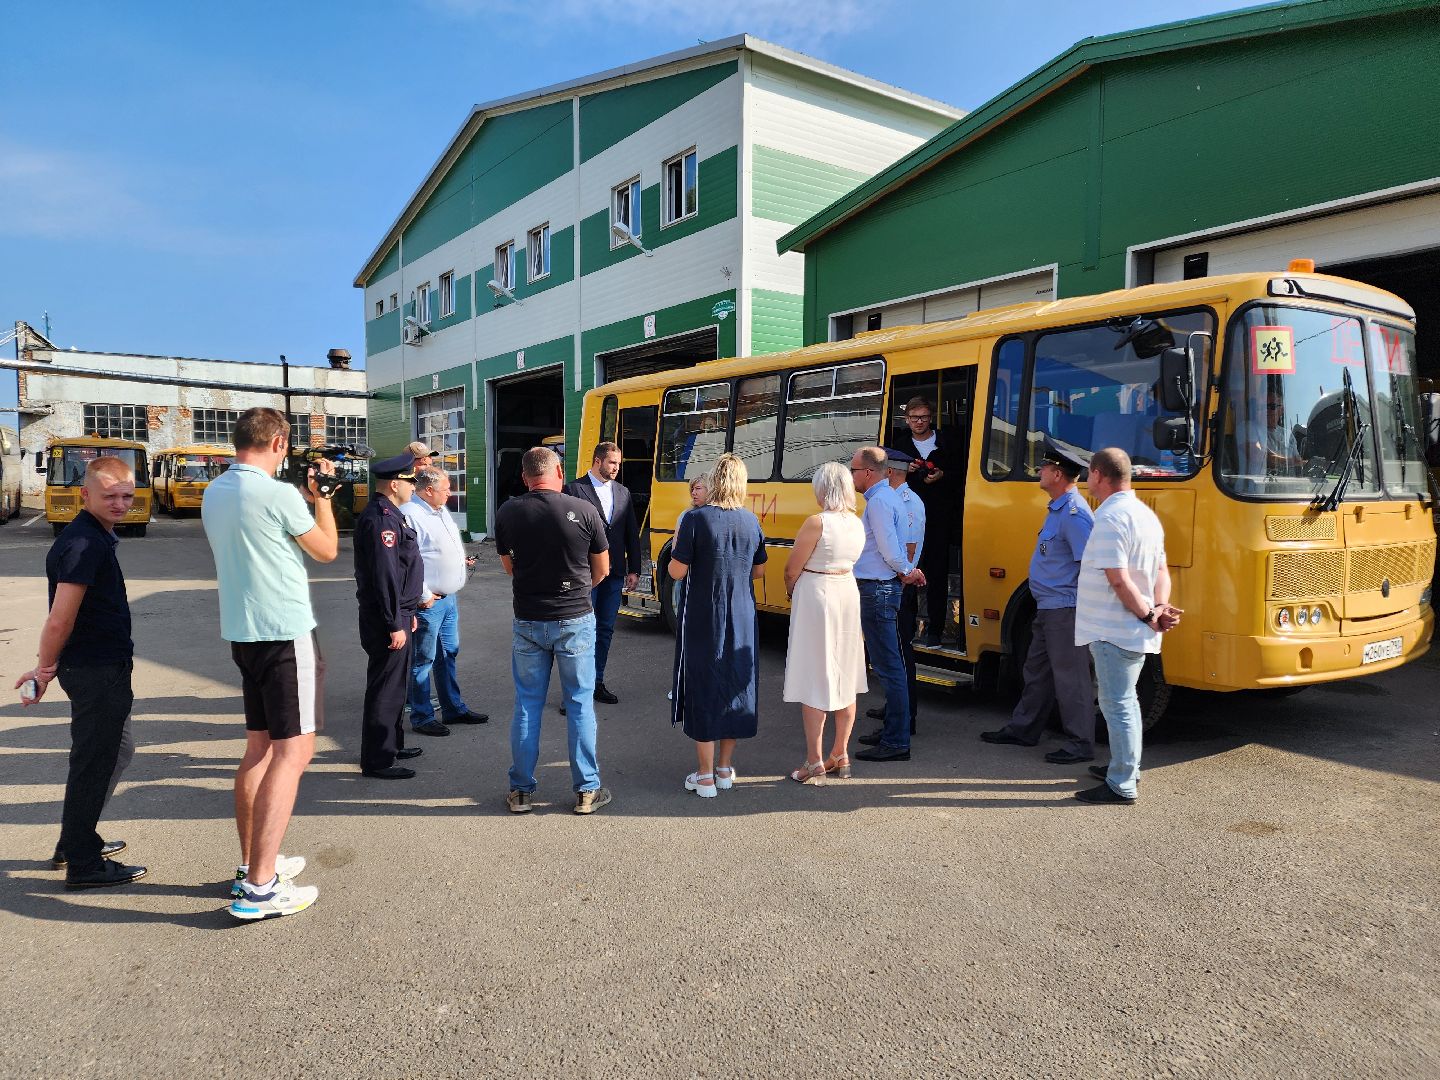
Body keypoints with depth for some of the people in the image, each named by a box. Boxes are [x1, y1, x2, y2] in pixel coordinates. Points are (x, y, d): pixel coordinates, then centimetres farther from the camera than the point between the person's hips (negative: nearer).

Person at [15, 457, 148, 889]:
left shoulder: (96, 537, 11)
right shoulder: (84, 543, -21)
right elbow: (60, 620, -23)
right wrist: (44, 671, -10)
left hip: (104, 666, 10)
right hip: (96, 671, -10)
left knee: (117, 749, 22)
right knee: (94, 761, 1)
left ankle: (76, 842, 36)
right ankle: (83, 864, 14)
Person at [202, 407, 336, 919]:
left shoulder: (214, 493, 9)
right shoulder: (278, 493, -16)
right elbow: (327, 550, -3)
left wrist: (303, 496, 21)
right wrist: (320, 495, 7)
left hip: (243, 634, 9)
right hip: (287, 633, -9)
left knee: (260, 747, 16)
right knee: (293, 751, -6)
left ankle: (252, 864, 23)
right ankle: (259, 889, -6)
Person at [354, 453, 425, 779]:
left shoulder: (391, 514, 15)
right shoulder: (381, 518, -20)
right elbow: (383, 575, -24)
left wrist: (409, 612, 22)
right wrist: (394, 625, -23)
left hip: (398, 613, 11)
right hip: (387, 619, -11)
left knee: (396, 684, 20)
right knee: (386, 688, -2)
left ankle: (392, 745, 33)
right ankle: (377, 761, 7)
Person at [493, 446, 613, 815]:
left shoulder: (508, 513, -5)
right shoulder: (584, 510, -11)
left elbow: (509, 567, 10)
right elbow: (601, 571, 0)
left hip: (527, 621, 2)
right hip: (575, 621, -2)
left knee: (527, 705, 13)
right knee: (580, 703, 10)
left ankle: (521, 791, 20)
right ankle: (587, 791, 17)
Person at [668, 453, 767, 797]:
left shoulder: (696, 518, -15)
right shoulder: (751, 521, -1)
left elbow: (677, 572, -14)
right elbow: (758, 570, 10)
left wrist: (676, 547, 5)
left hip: (703, 620, -4)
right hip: (742, 620, 4)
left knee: (703, 689, 6)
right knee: (735, 685, 15)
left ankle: (705, 776, 12)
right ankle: (725, 768, 26)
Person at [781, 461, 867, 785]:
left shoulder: (816, 522, -16)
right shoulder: (857, 524, 5)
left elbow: (792, 569, -12)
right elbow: (847, 561, 9)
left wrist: (791, 591, 8)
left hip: (816, 598, -7)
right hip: (848, 594, 8)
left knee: (813, 682, 0)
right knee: (845, 679, 14)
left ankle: (814, 764, 5)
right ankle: (841, 757, 24)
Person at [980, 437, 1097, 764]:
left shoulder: (1074, 513, -19)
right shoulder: (1057, 509, 13)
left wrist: (1081, 606, -20)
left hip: (1065, 610, -11)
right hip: (1047, 608, 11)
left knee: (1069, 676, -2)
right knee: (1037, 670, 18)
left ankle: (1080, 744, 8)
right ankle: (1023, 729, 30)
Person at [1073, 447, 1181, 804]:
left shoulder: (1111, 518, -19)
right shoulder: (1146, 514, 13)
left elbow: (1118, 580, -24)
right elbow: (1162, 571, 13)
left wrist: (1148, 615, -15)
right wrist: (1159, 607, -1)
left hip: (1113, 630, -10)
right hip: (1134, 631, 10)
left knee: (1117, 704, -3)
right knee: (1124, 700, 21)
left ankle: (1122, 785, 4)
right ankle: (1125, 767, 34)